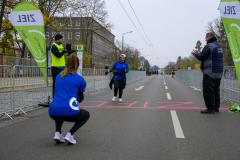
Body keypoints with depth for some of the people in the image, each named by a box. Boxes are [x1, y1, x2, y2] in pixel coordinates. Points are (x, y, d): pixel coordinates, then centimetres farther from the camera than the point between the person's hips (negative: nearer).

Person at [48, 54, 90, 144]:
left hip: (53, 113, 5)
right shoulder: (80, 79, 6)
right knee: (86, 115, 28)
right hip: (69, 112, -5)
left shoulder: (58, 76, 18)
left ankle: (58, 133, 14)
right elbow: (80, 99, 16)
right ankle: (70, 134, 5)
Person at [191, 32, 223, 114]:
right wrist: (199, 53, 19)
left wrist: (195, 53, 4)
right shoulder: (219, 46, 18)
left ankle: (210, 108, -6)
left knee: (208, 90, -5)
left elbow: (201, 57, -15)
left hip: (210, 73, -10)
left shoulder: (209, 46, -13)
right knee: (216, 90, 14)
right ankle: (216, 107, 18)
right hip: (219, 72, 10)